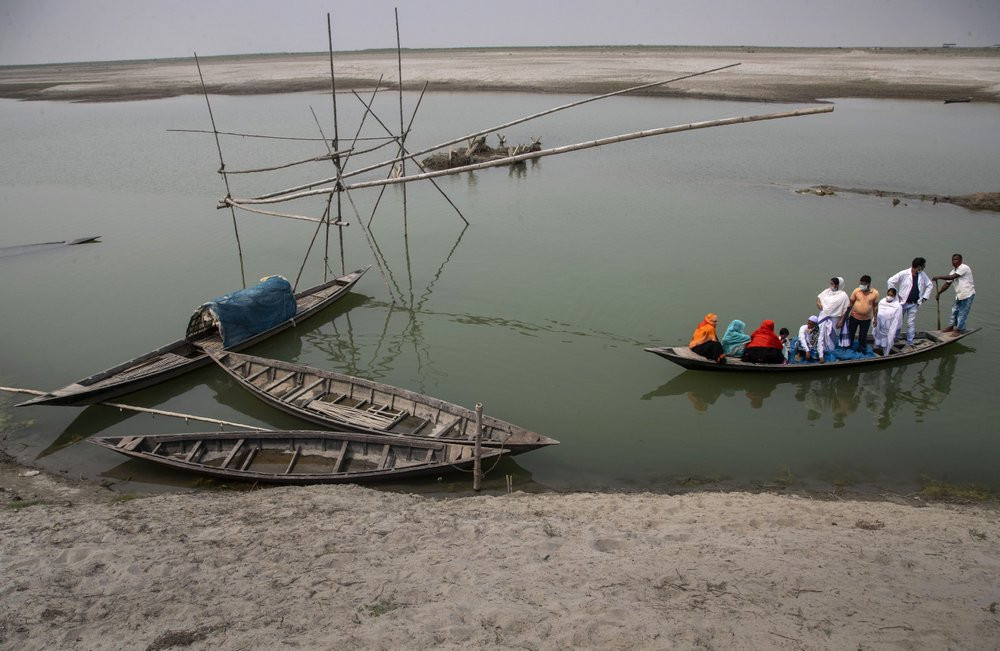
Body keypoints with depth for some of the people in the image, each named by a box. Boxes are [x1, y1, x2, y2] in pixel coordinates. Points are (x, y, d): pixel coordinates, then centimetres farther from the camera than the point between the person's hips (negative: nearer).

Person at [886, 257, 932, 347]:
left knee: (911, 323, 6)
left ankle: (910, 342, 15)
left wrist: (924, 297, 7)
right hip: (903, 302, -3)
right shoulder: (904, 274, -13)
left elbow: (930, 285, 17)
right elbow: (890, 281, -13)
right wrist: (895, 295, -12)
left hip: (914, 304, 3)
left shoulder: (922, 275, 2)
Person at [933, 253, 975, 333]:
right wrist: (939, 293, 11)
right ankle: (951, 326, 27)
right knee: (954, 310, 15)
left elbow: (952, 277, -26)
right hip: (959, 295, 9)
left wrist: (939, 277, -23)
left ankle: (959, 329, 4)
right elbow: (947, 283, 15)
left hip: (968, 294, -9)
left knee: (962, 313, -4)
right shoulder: (954, 271, 13)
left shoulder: (964, 268, -16)